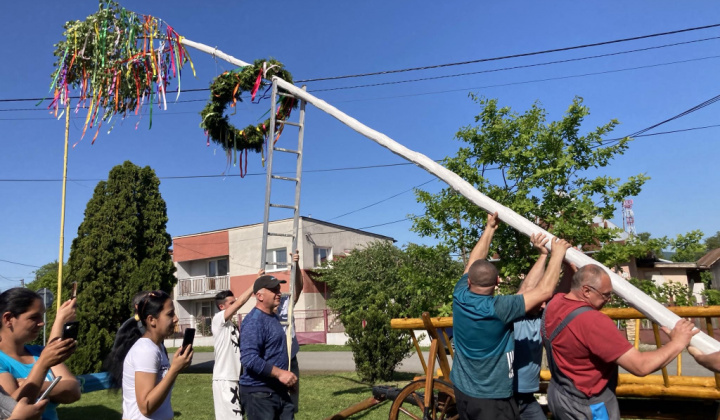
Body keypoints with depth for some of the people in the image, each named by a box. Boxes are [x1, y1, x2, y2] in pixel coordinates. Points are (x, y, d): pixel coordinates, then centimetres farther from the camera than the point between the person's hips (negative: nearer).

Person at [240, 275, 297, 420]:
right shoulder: (253, 321, -17)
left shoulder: (273, 317, 13)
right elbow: (249, 358, -27)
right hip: (259, 392, -9)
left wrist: (287, 375, 16)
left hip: (279, 390, 9)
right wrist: (279, 373, -27)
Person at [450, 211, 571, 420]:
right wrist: (557, 254, -11)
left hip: (462, 391, 7)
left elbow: (473, 262, 7)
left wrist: (489, 228, 14)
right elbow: (544, 291, -23)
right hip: (492, 399, -7)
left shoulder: (460, 297, -10)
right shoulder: (497, 309, -26)